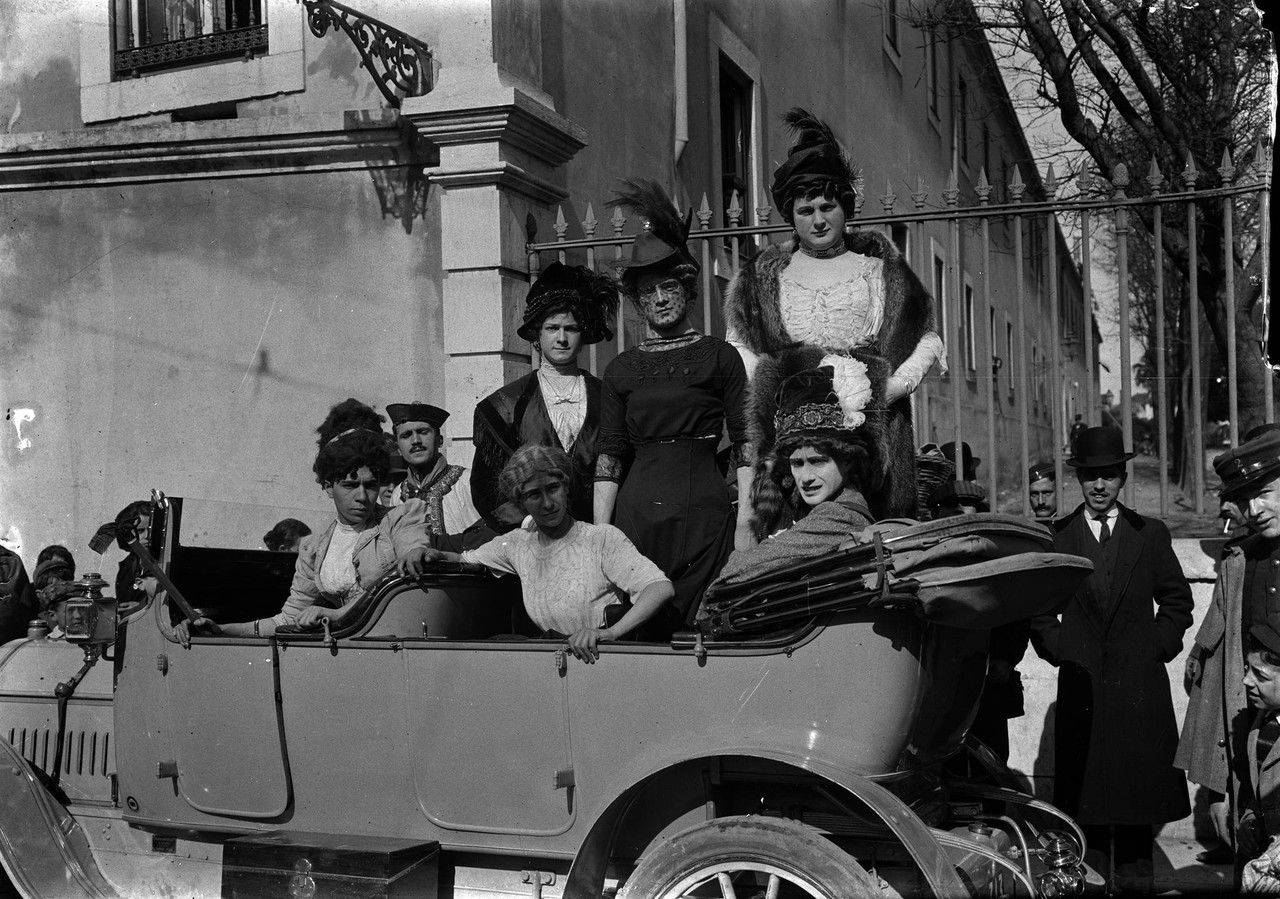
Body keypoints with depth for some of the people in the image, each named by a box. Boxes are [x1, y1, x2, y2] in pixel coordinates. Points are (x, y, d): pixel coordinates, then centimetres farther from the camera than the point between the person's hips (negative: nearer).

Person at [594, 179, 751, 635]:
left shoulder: (719, 356, 5)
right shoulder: (621, 369, 12)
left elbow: (745, 444, 1)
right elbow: (609, 458, 9)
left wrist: (746, 523, -8)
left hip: (704, 512, -2)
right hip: (636, 510, 2)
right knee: (636, 630, 0)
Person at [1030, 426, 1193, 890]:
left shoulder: (1150, 534, 8)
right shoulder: (1054, 537, 5)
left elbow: (1177, 600, 11)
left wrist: (1157, 648, 1)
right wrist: (1061, 652, 0)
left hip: (1140, 680, 1)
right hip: (1081, 679, 0)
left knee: (1139, 777, 1)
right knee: (1084, 779, 1)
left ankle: (1134, 866, 11)